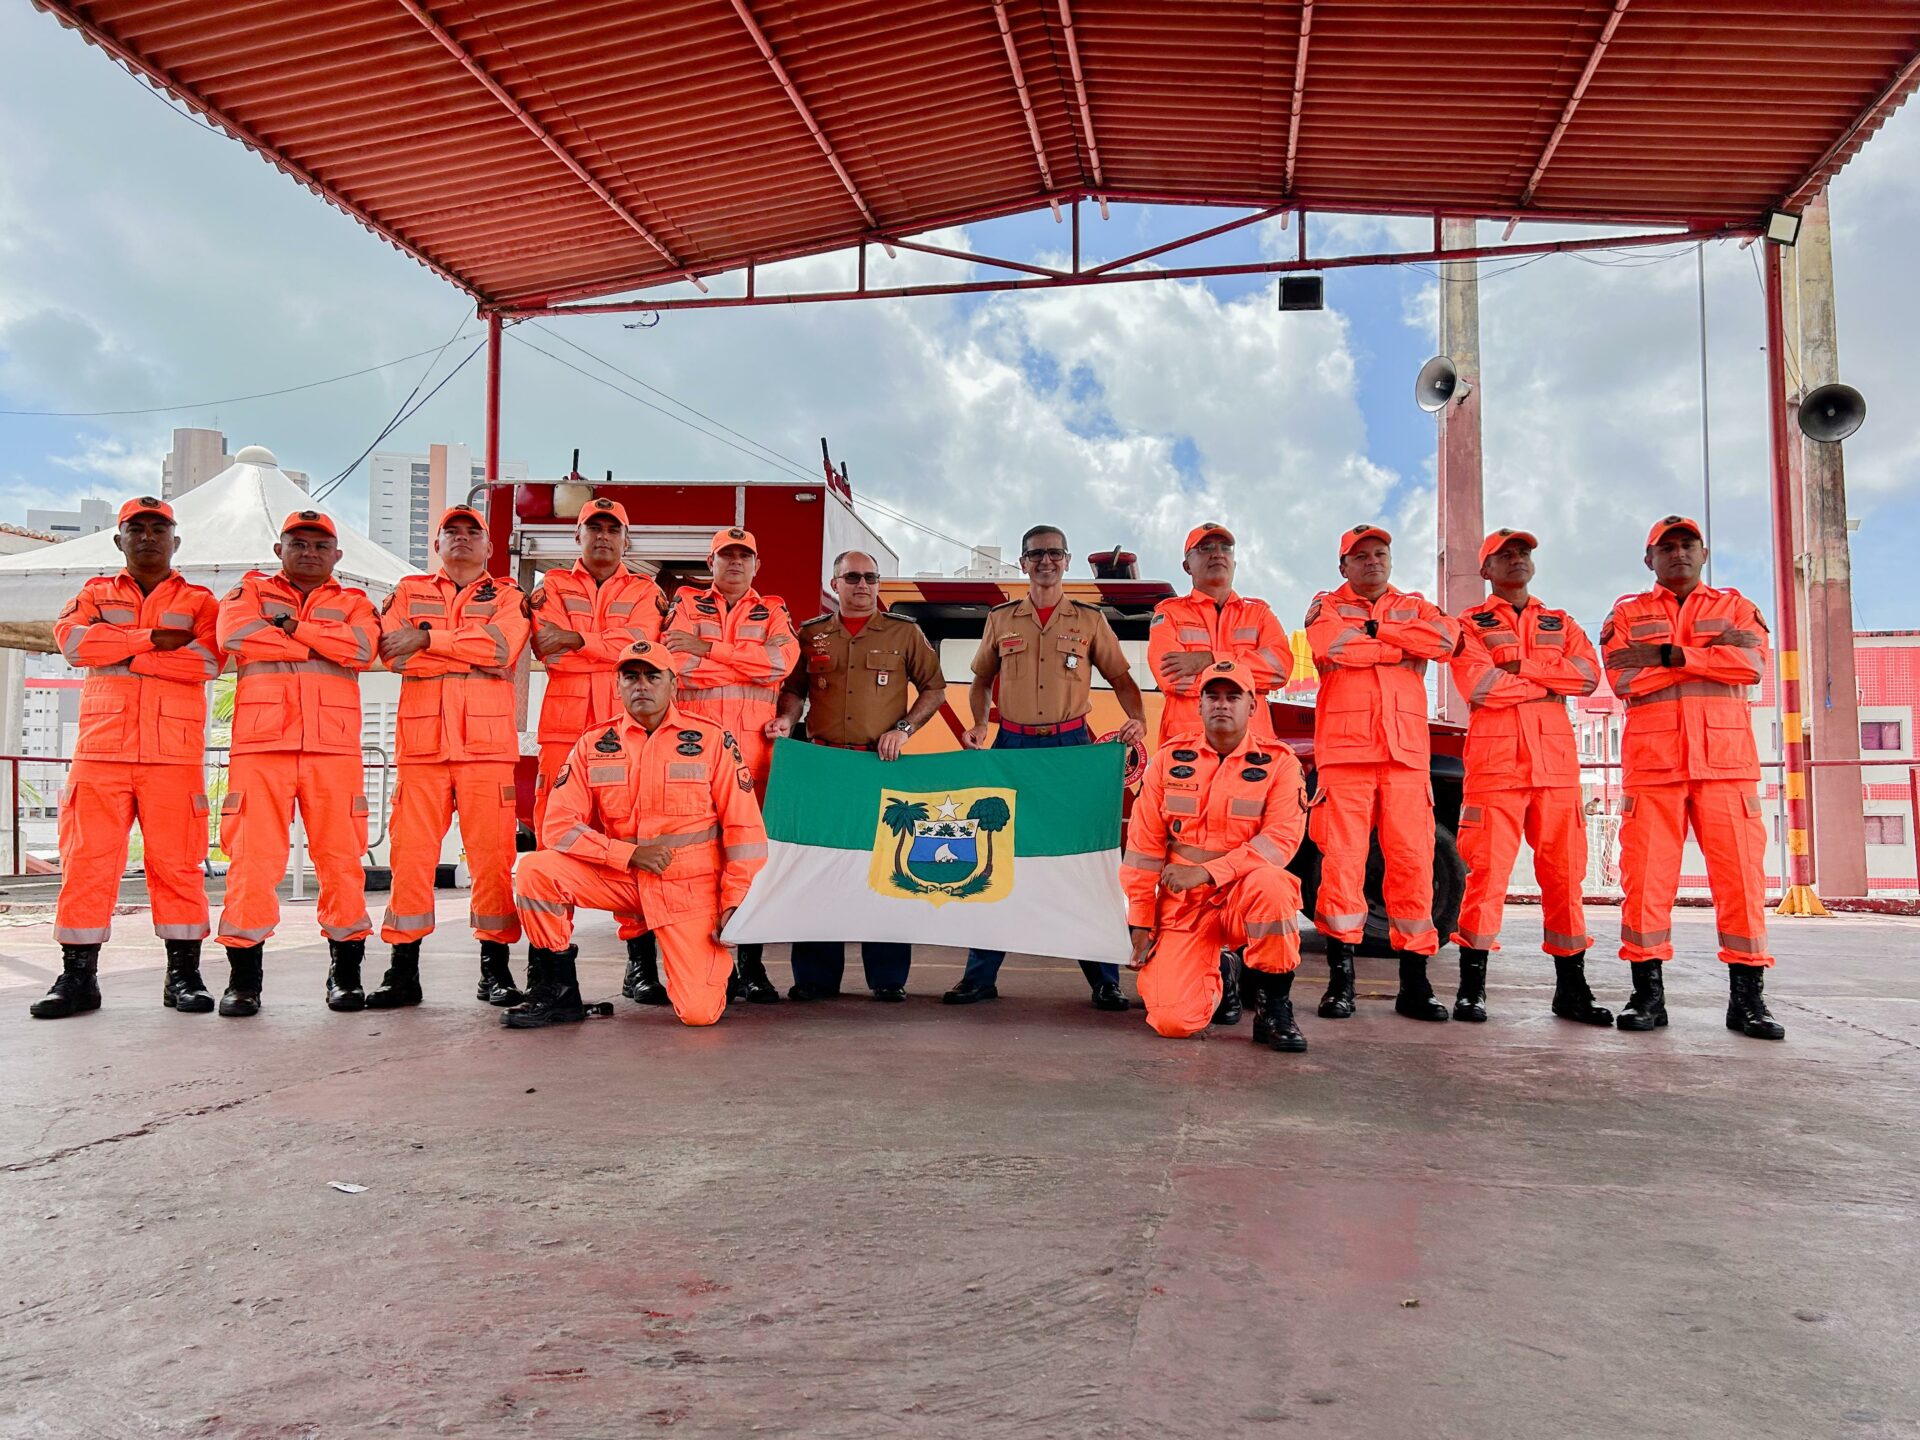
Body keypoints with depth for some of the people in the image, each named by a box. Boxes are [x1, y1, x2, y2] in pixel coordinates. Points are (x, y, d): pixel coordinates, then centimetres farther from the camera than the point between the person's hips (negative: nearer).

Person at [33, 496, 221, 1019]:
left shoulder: (198, 600, 13)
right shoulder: (95, 594, 19)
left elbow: (206, 659, -6)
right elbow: (72, 638, -3)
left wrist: (118, 654, -6)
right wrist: (156, 638, -8)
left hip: (174, 754, -2)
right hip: (101, 749, 2)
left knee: (177, 862, -2)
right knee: (87, 859, -2)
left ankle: (183, 973, 3)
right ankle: (78, 975, 5)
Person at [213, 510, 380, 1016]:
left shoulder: (353, 604, 19)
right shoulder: (250, 591, 19)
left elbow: (361, 647, -4)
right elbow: (235, 633, -4)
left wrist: (292, 626, -3)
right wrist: (319, 646, -1)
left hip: (334, 747, 1)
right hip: (261, 745, 0)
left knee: (341, 857, -1)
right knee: (253, 856, -6)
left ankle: (346, 971, 8)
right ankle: (244, 975, 3)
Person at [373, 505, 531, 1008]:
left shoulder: (507, 595, 15)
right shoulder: (410, 592, 19)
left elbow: (500, 645, -7)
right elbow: (392, 652, 0)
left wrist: (428, 637, -6)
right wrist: (474, 655, -5)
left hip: (487, 743, -1)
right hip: (421, 741, 1)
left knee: (492, 853, -3)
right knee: (411, 853, -1)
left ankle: (495, 969, 5)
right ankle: (403, 971, 7)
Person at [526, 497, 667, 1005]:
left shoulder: (644, 592, 17)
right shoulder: (554, 585, 17)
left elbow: (639, 646, -3)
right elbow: (548, 652, 1)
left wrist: (576, 639, -9)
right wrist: (612, 648, -3)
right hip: (564, 728, 1)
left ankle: (641, 962, -2)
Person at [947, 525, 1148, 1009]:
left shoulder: (1090, 620, 7)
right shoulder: (1001, 619, 11)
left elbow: (1120, 678, 8)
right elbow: (982, 679, 18)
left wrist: (1136, 719, -11)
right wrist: (979, 724, 1)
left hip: (1072, 746, -1)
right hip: (1012, 745, 1)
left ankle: (1104, 979, 8)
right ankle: (980, 976, 10)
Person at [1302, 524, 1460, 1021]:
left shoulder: (1415, 607, 22)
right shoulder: (1327, 606, 15)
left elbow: (1446, 638, -1)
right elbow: (1327, 644, -9)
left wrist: (1374, 629, 0)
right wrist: (1402, 648, 0)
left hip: (1406, 752, 2)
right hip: (1344, 750, -2)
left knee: (1413, 860, -2)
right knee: (1342, 859, -7)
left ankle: (1415, 981, 5)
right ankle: (1340, 977, 0)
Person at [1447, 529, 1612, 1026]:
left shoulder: (1562, 625, 20)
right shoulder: (1470, 624, 8)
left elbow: (1588, 673, 1)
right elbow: (1479, 687, -10)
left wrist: (1520, 667, -8)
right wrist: (1551, 682, -3)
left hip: (1556, 761, 4)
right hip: (1495, 759, -4)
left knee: (1564, 872, 4)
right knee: (1487, 871, -7)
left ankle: (1571, 988, 11)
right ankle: (1471, 988, 0)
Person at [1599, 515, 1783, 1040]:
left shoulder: (1735, 607, 16)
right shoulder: (1628, 614, 14)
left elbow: (1753, 663, -4)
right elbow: (1623, 679, -4)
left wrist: (1673, 654, -9)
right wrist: (1715, 657, -5)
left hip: (1725, 760, 1)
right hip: (1652, 760, 0)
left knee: (1741, 873, -3)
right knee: (1646, 874, -3)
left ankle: (1747, 996, 5)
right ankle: (1648, 993, 4)